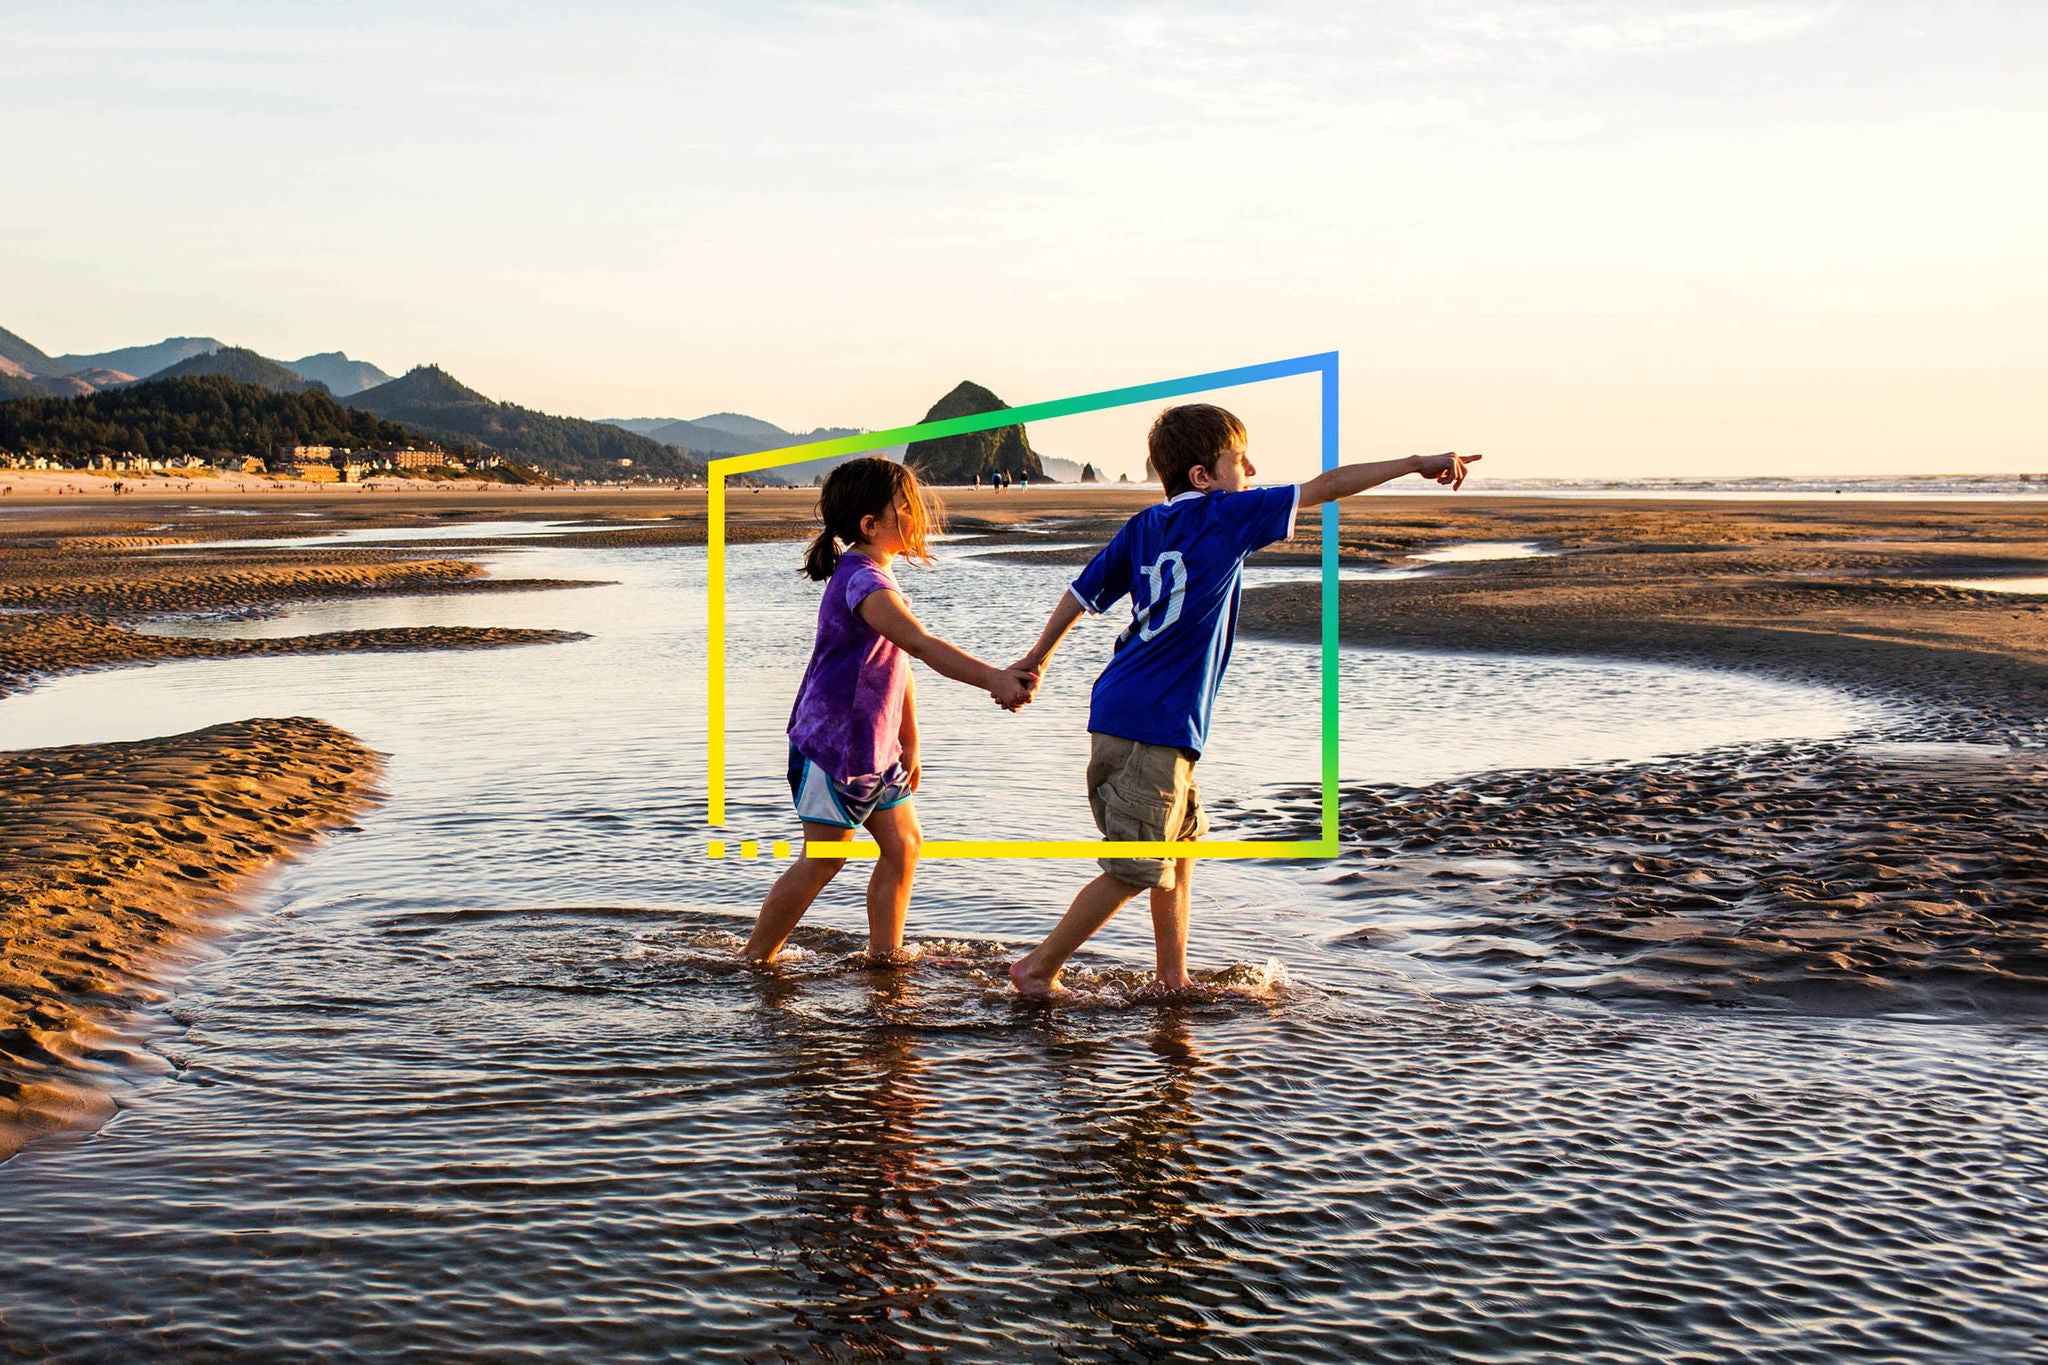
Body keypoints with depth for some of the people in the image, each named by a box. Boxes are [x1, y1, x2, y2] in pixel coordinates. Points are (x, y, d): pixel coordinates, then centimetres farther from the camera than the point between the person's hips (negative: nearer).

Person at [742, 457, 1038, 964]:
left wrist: (909, 743, 20)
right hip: (831, 743, -10)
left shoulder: (877, 579, 13)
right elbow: (921, 645, -35)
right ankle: (754, 958, 7)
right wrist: (992, 678, -45)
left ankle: (885, 954, 17)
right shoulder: (862, 582, -21)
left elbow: (898, 664, 18)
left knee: (903, 845, 8)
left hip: (873, 746, 10)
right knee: (823, 860, -4)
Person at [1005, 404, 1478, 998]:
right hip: (1153, 726, -9)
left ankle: (1172, 979, 26)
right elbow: (1324, 487, -4)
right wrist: (1416, 464, 2)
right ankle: (1038, 968, 7)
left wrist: (1038, 657, 27)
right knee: (1135, 871, -1)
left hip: (1118, 712, 9)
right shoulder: (1225, 516, -8)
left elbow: (1083, 592, 16)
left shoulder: (1144, 526, 12)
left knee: (1182, 844, 20)